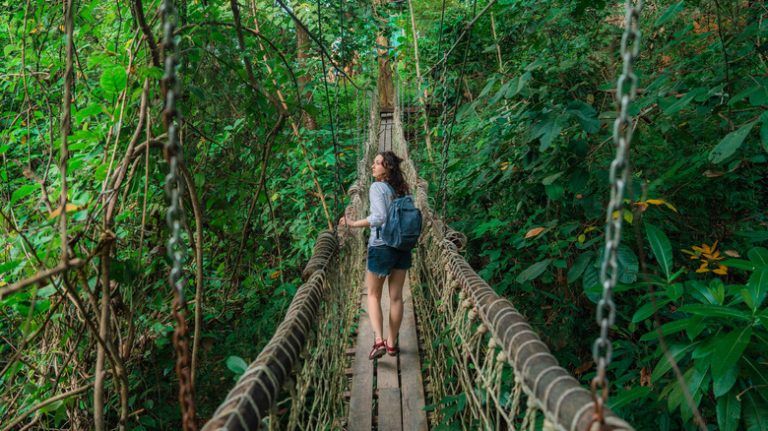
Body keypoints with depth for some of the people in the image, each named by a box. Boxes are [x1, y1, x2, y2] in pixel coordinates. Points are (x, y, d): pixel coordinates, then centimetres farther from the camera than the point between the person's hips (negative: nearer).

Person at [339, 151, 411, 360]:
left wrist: (353, 224, -19)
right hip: (402, 247, 5)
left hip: (381, 246, -5)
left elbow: (380, 217, -24)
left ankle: (378, 341, -4)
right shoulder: (401, 190, 7)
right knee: (396, 297, 11)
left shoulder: (377, 187, -12)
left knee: (373, 295, 10)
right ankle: (392, 343, 20)